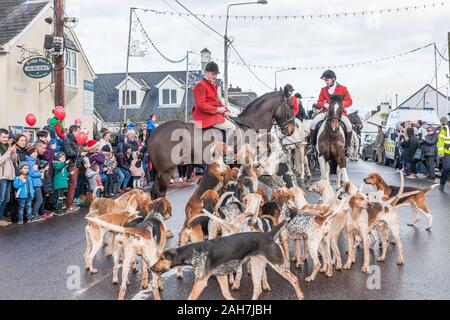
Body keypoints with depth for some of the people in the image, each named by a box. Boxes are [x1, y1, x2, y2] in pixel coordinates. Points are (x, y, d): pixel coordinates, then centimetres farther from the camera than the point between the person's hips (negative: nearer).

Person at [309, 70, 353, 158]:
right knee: (313, 123, -21)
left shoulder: (342, 89, 3)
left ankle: (347, 147, -10)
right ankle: (312, 145, -7)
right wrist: (324, 104, -13)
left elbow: (349, 101, 0)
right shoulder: (323, 90, 12)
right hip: (326, 111, 3)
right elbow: (319, 103, 11)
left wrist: (341, 104, -19)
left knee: (348, 125, -28)